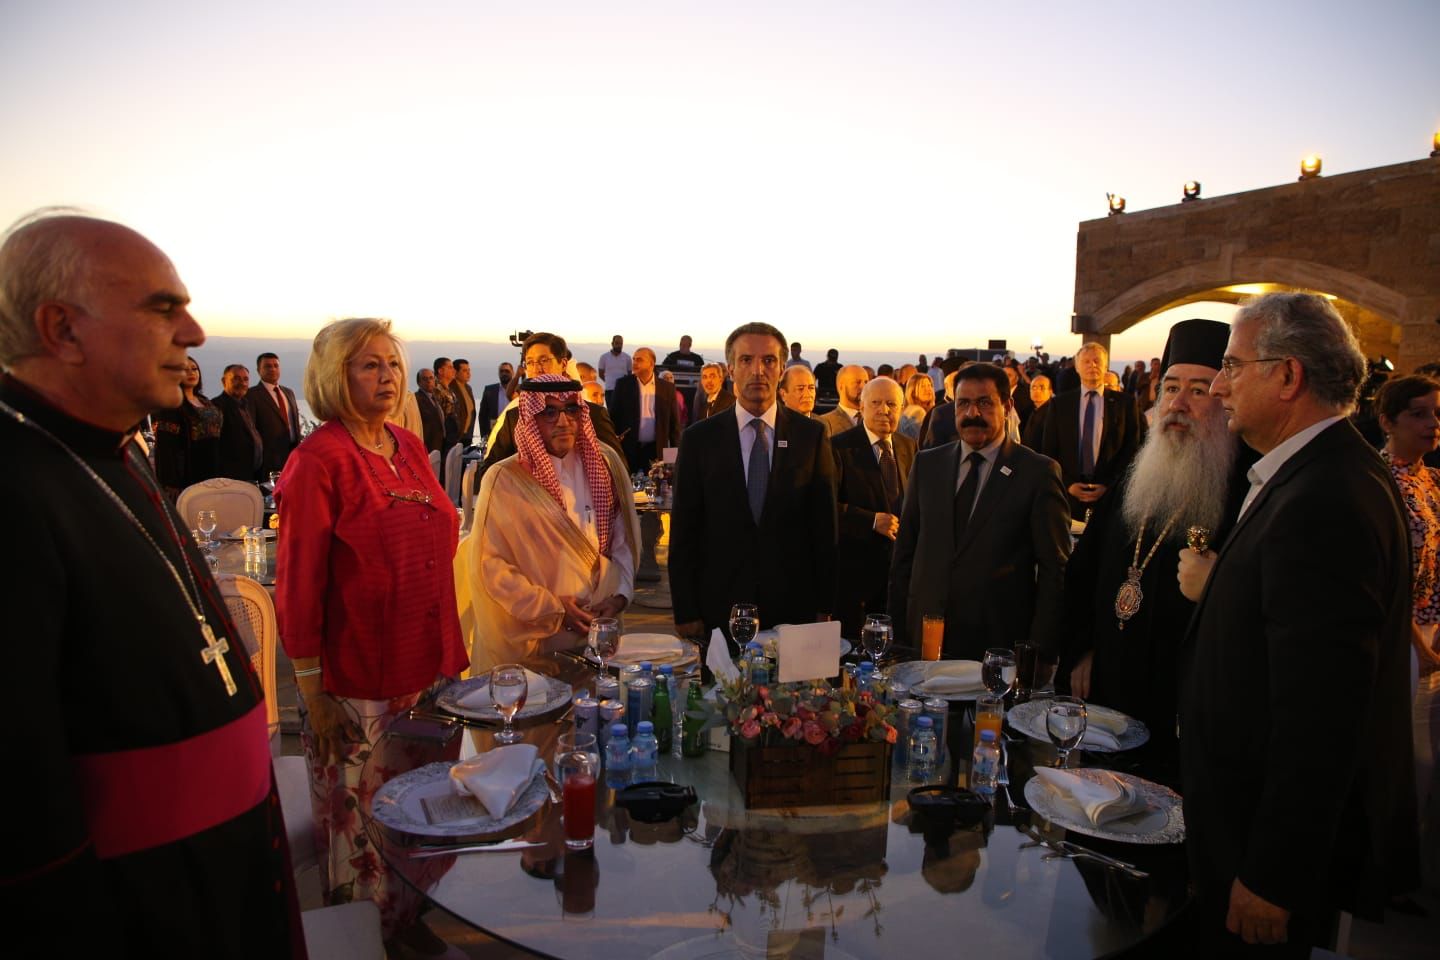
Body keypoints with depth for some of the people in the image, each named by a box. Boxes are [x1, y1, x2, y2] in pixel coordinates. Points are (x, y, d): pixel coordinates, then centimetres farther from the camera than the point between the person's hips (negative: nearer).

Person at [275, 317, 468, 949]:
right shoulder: (318, 462, -14)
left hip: (430, 671, 7)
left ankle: (417, 925, 41)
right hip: (358, 686, -6)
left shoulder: (409, 448, 7)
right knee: (365, 828, 12)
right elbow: (297, 585, -14)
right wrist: (312, 693, -13)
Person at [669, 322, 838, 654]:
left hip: (794, 606, 1)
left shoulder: (811, 435, 1)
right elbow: (683, 533, 0)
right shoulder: (699, 439, -1)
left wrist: (825, 607, 2)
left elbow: (824, 527, 3)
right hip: (719, 610, 0)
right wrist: (685, 613, -3)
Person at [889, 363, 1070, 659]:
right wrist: (898, 630, 6)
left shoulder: (1038, 472, -5)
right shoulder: (926, 464, 6)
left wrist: (1040, 648, -7)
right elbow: (904, 551, 9)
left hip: (1000, 642, -3)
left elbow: (1054, 568, -4)